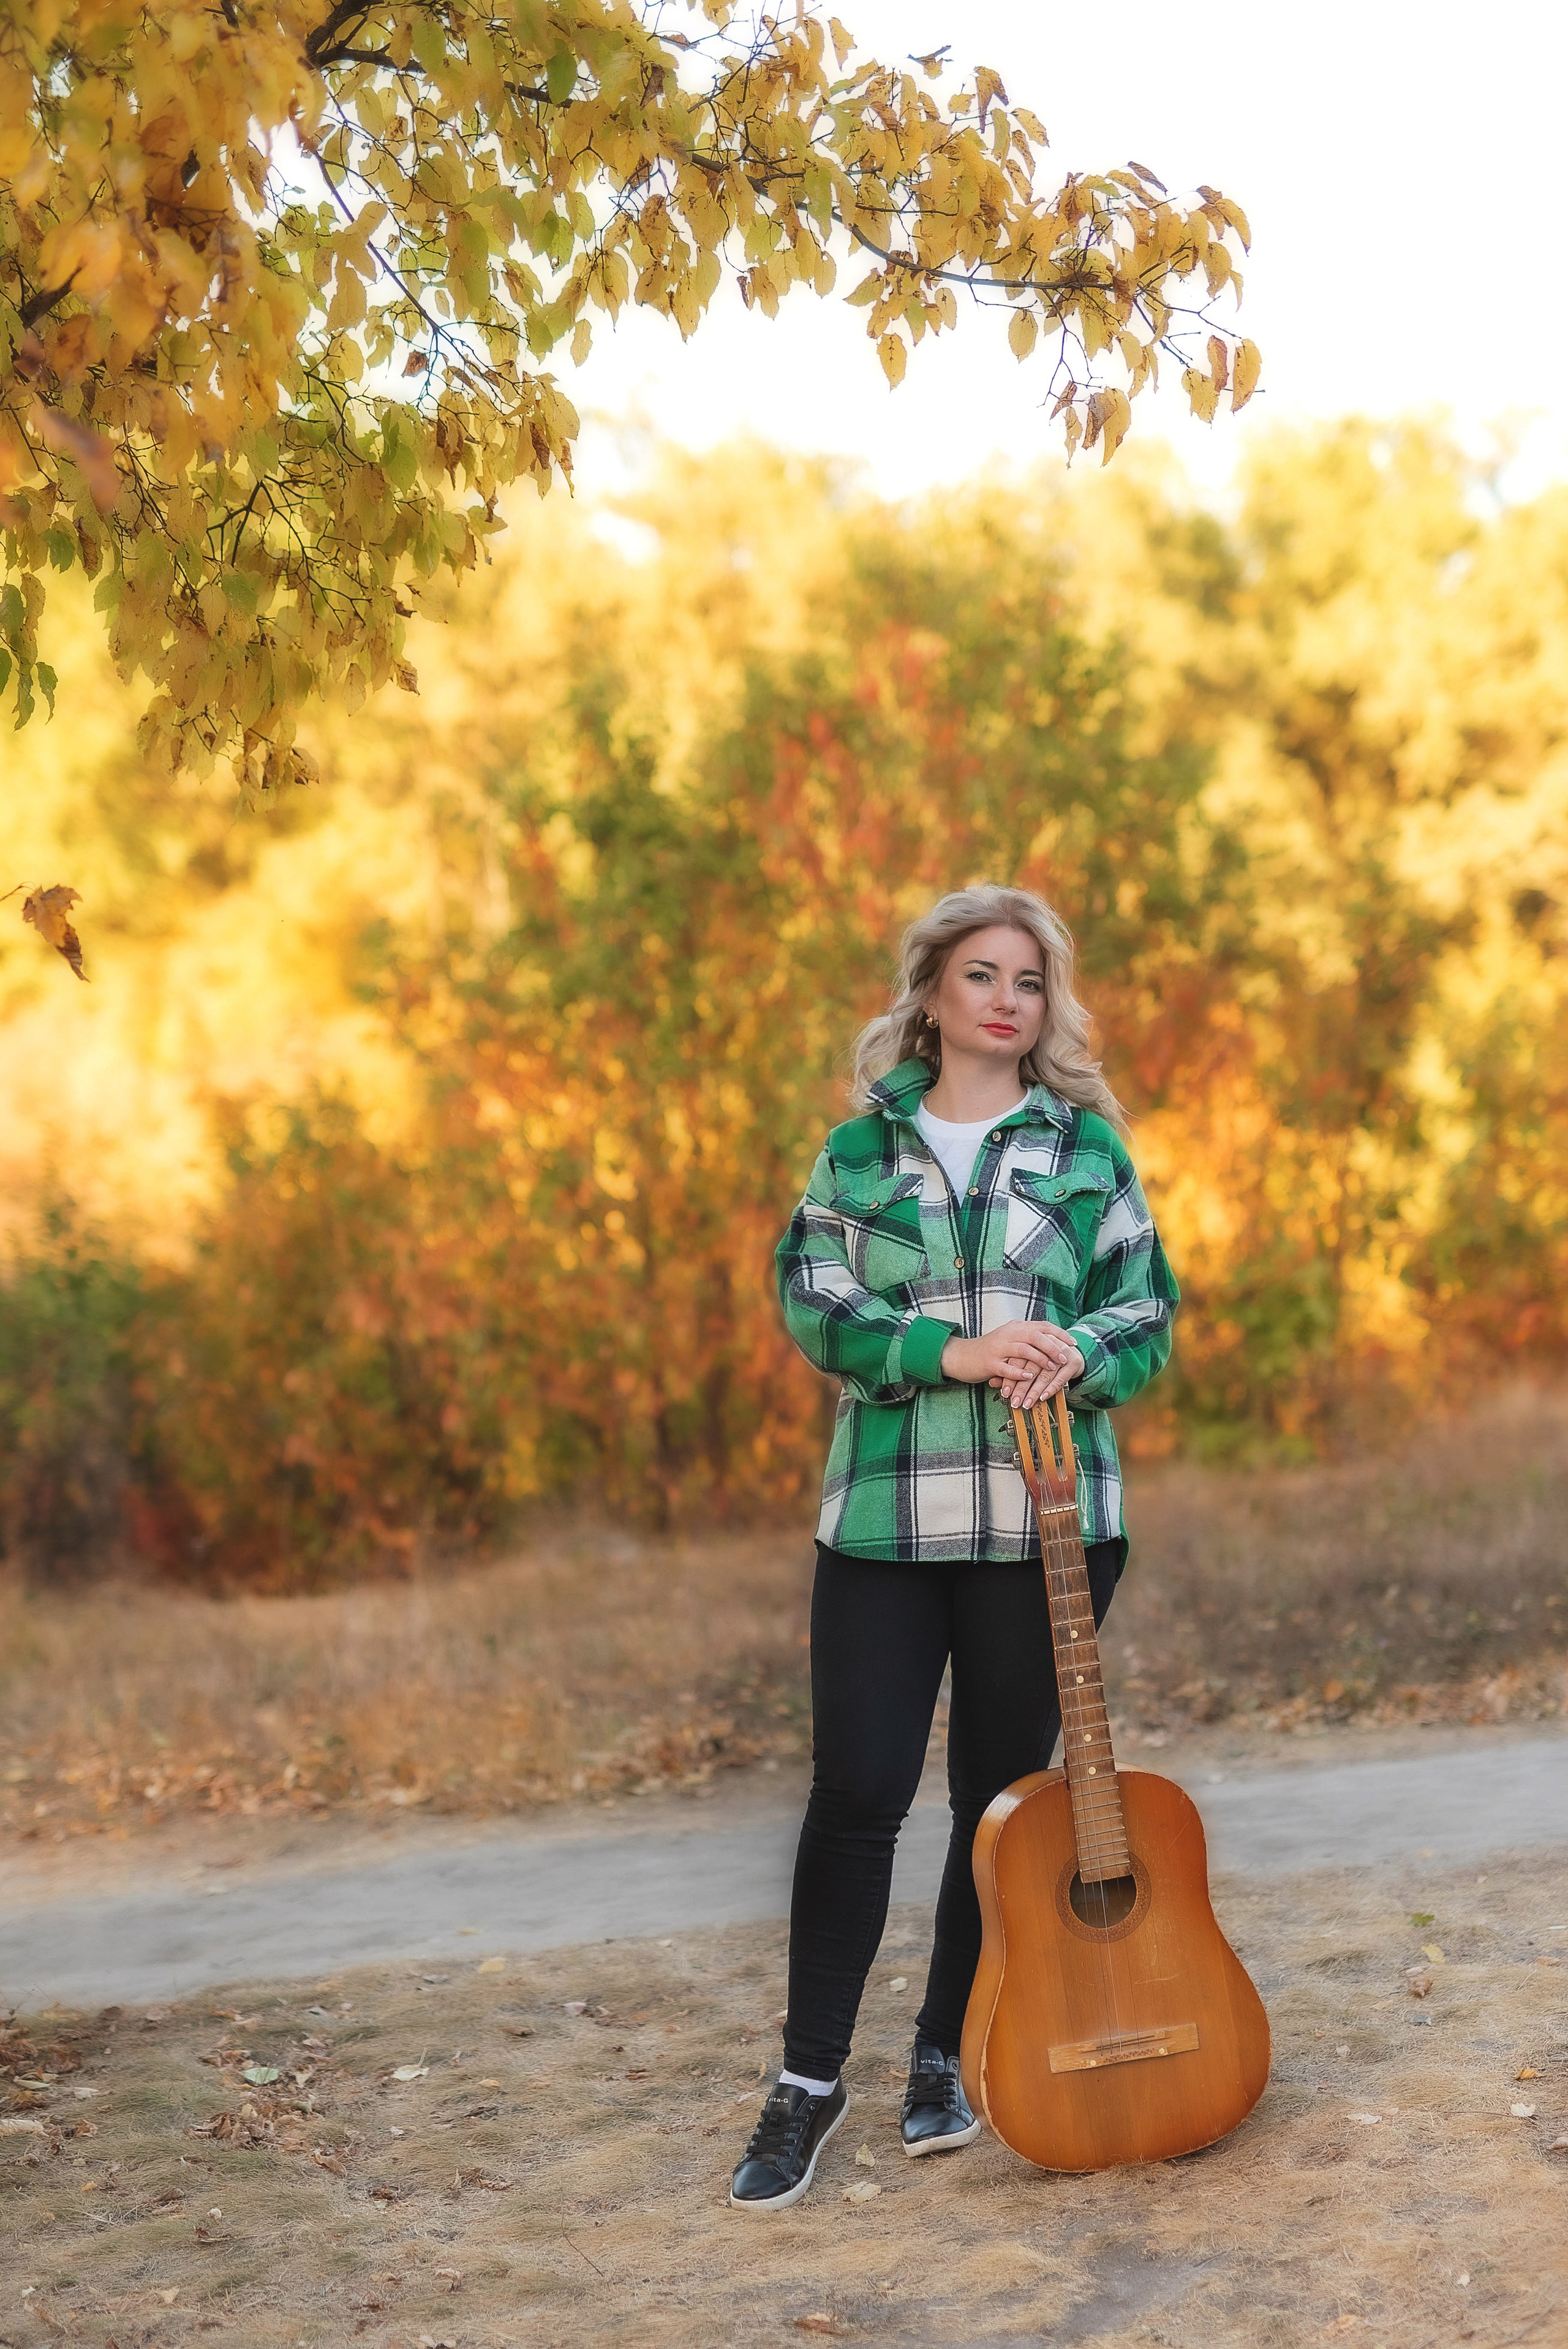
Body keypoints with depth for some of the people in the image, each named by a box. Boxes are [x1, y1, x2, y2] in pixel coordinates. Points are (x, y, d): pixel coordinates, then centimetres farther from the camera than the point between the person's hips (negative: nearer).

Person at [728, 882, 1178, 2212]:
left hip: (1045, 1514, 1)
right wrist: (953, 1351, -17)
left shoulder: (1087, 1147, 7)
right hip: (885, 1513, -1)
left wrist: (1076, 1354, -17)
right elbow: (813, 1307, -2)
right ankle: (810, 2084, 10)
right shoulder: (862, 1149, 7)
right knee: (858, 1790, -3)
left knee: (1007, 1792, 8)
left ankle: (949, 2056, 25)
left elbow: (1148, 1315, 5)